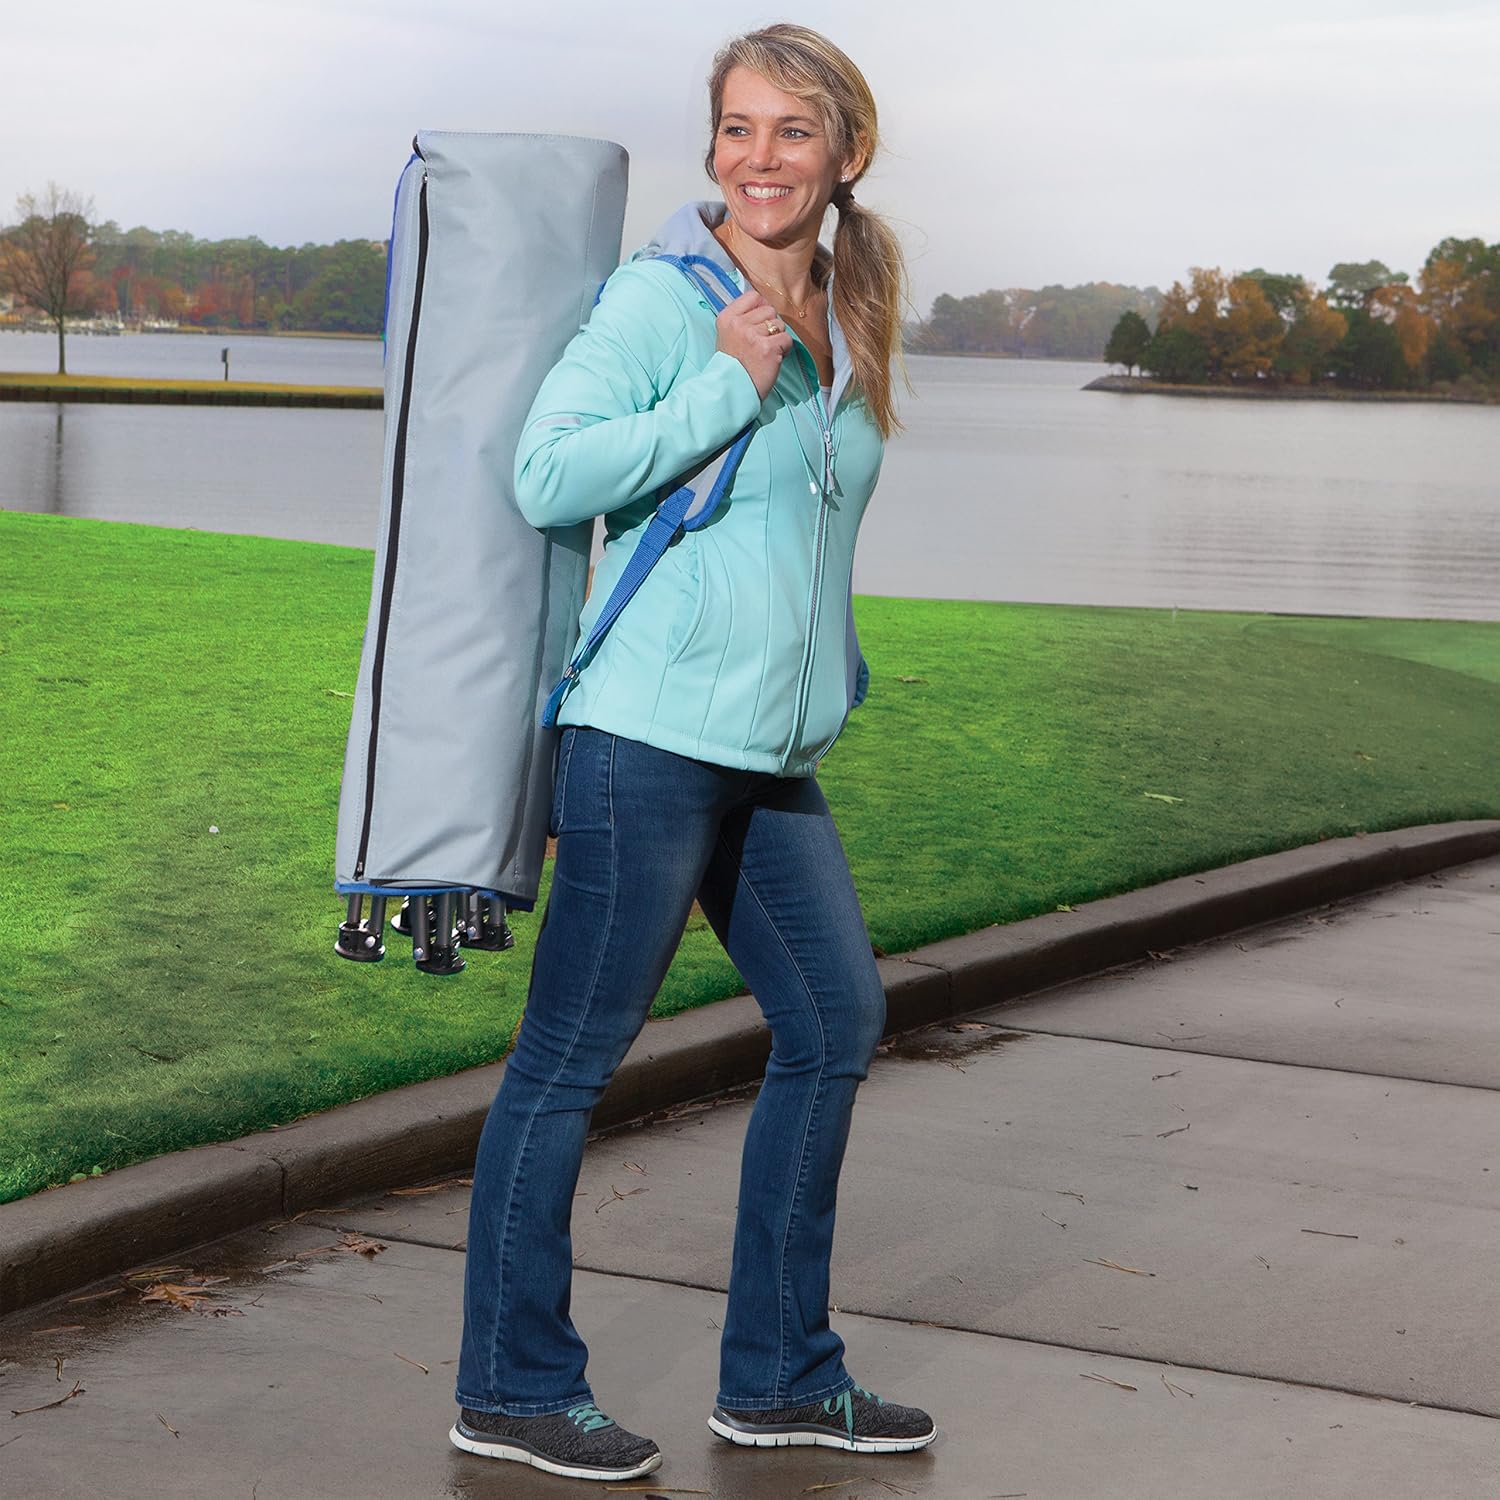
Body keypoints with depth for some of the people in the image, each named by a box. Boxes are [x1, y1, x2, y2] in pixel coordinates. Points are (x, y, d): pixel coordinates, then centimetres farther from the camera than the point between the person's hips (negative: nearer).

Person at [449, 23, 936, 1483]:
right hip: (651, 731, -8)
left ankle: (778, 1376, 24)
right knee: (572, 1052, 0)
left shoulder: (845, 322, 13)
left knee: (837, 1018, 12)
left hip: (769, 754, 9)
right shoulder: (660, 296, -9)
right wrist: (727, 386, -18)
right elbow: (546, 474, -19)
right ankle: (511, 1387, 12)